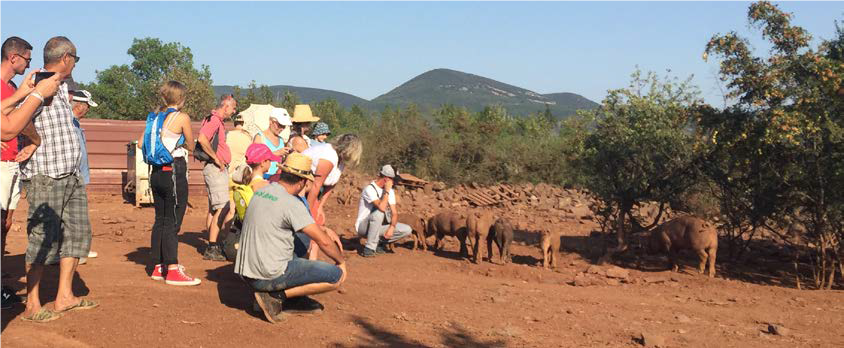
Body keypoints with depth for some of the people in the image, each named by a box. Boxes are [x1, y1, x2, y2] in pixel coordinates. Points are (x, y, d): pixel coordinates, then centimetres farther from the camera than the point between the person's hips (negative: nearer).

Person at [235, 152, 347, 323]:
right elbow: (323, 242, -13)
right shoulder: (291, 203, -16)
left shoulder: (260, 192, 9)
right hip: (269, 276, -9)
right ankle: (276, 295, -6)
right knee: (337, 276, -5)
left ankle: (294, 299, 18)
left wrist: (321, 228, 25)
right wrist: (341, 261, 5)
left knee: (303, 235, 26)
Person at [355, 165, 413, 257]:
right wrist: (387, 191, -25)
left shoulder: (390, 191, 4)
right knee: (379, 212, -37)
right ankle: (369, 247, -25)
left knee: (407, 230, -7)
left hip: (378, 226, 7)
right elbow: (382, 207, -35)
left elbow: (394, 213, 1)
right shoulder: (370, 189, -21)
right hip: (363, 227, -7)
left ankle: (378, 243, 5)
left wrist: (392, 227, -16)